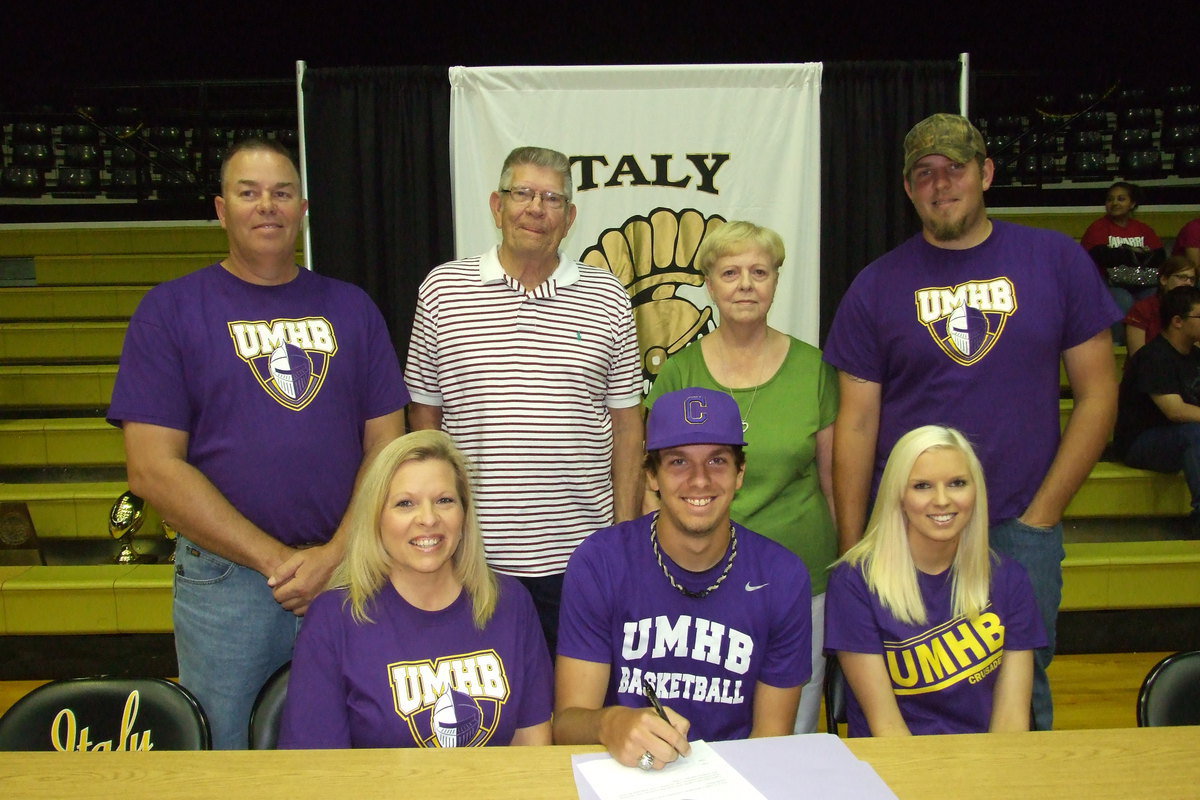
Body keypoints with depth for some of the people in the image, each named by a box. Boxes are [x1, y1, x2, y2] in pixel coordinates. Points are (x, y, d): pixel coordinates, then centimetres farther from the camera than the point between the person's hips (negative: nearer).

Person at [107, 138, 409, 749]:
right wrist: (278, 560, -12)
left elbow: (386, 445, 5)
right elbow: (153, 469, -8)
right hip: (224, 580, -2)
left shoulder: (351, 307, 8)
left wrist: (335, 554, -9)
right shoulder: (169, 309, -1)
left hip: (349, 573, 3)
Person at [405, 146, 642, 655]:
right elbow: (424, 413, 6)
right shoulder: (442, 290, 2)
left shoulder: (607, 298, 3)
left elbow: (626, 421, 5)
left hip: (579, 552, 1)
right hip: (471, 553, 0)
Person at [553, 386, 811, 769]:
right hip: (621, 775, -1)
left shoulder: (782, 577, -4)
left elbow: (771, 734, 3)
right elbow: (567, 722, -9)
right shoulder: (598, 564, -8)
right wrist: (609, 724, -31)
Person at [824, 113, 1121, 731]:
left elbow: (1097, 393, 3)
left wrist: (1041, 514, -3)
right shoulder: (877, 286, 1)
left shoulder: (1057, 261, 2)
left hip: (1022, 530, 0)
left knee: (1022, 692, 12)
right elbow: (856, 425, 0)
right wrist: (852, 553, -4)